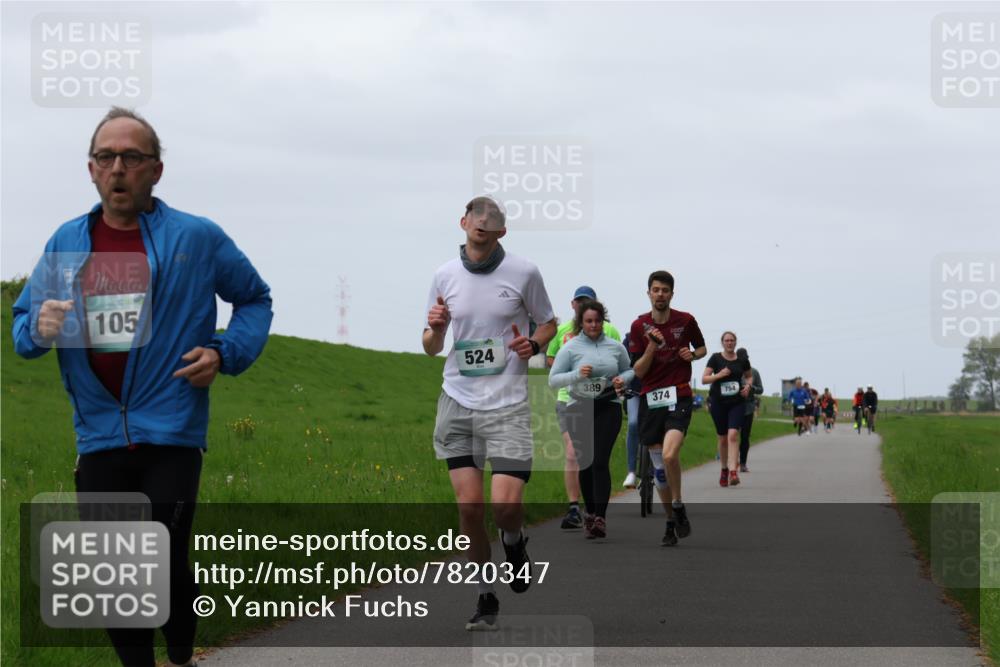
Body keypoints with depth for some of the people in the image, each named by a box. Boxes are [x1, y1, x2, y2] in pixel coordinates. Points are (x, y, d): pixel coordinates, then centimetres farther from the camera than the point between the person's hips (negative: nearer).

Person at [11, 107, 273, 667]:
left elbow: (256, 299, 12)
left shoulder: (197, 238, -1)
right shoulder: (67, 242, 8)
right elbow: (23, 322, 15)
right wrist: (39, 329, -9)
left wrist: (225, 353, -5)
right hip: (99, 437, 4)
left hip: (171, 436, -3)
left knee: (165, 565, -8)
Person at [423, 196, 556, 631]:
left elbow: (548, 324, 12)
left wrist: (533, 345, -10)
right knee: (469, 506, -3)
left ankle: (514, 544, 22)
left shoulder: (523, 272, -2)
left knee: (506, 504, -14)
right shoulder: (444, 275, 5)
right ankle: (485, 599, 12)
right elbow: (431, 347, 13)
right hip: (457, 403, 2)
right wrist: (435, 328, -10)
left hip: (508, 405, -2)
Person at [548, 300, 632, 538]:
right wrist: (577, 375, -19)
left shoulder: (615, 347, 7)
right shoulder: (571, 348, 0)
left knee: (600, 461, -13)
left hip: (608, 408, 0)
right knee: (585, 463, 5)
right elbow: (553, 380, -3)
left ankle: (600, 517, -18)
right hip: (580, 409, 0)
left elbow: (630, 370, 22)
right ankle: (590, 513, 21)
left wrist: (623, 379, -1)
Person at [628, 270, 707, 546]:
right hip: (650, 398, 3)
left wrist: (692, 354, -5)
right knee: (658, 465, 6)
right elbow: (638, 371, 0)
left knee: (670, 455, -24)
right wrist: (652, 347, -16)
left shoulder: (685, 321, 0)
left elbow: (702, 348, 18)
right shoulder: (639, 325, 2)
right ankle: (671, 521, 21)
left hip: (678, 397, -3)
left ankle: (678, 506, -1)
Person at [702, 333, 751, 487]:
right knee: (723, 438, 9)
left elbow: (749, 376, 22)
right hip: (719, 403, 0)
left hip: (737, 402, 0)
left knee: (733, 435, -18)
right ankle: (724, 469, 31)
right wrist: (719, 375, -20)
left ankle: (733, 472, -25)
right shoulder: (716, 358, -1)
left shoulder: (742, 360, 4)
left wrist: (748, 386, 1)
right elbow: (704, 379, -5)